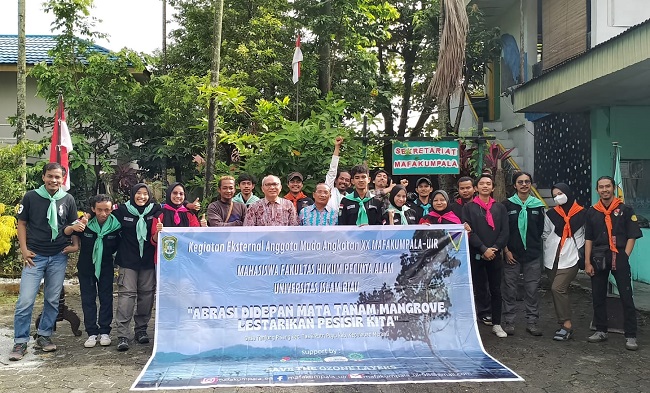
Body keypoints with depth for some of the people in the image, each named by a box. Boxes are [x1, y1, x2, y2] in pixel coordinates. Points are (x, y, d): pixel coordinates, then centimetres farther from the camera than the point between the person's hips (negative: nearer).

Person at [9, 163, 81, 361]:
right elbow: (22, 223, 4)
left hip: (59, 257, 2)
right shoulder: (31, 197, -2)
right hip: (35, 255, -2)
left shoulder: (68, 200, 2)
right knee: (25, 300, -5)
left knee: (52, 300, 9)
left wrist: (73, 228, -16)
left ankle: (44, 336, 24)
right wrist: (24, 249, -4)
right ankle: (20, 342, 7)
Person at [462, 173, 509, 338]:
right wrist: (484, 249, -15)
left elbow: (504, 231, 3)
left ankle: (496, 324, 19)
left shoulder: (499, 207, 10)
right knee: (473, 290, 1)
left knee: (496, 290, 8)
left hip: (494, 254, 3)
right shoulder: (468, 207, 3)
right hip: (474, 254, -2)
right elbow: (468, 231, -7)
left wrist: (494, 249, -10)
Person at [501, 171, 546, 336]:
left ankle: (532, 321, 16)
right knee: (510, 289, 3)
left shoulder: (537, 205, 8)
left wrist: (535, 245, 5)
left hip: (533, 254, 2)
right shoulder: (507, 204, 1)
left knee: (532, 289, 5)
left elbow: (540, 229, 12)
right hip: (512, 254, -2)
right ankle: (509, 321, 12)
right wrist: (506, 250, -7)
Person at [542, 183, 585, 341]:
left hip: (570, 258, -4)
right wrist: (549, 252, 11)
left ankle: (566, 324, -9)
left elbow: (585, 235, 7)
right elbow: (545, 235, 15)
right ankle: (564, 324, 17)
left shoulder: (582, 214, 2)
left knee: (558, 288, -17)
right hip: (552, 259, 4)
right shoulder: (551, 214, 10)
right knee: (559, 291, 8)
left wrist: (579, 250, 2)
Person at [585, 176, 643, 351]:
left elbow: (631, 237, -1)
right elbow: (588, 239, 9)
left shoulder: (625, 210, 0)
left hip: (619, 257, -3)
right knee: (598, 296, 9)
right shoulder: (592, 212, 8)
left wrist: (624, 257, -9)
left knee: (626, 296, -3)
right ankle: (601, 330, 22)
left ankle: (631, 336, 3)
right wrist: (587, 262, 3)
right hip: (598, 258, 3)